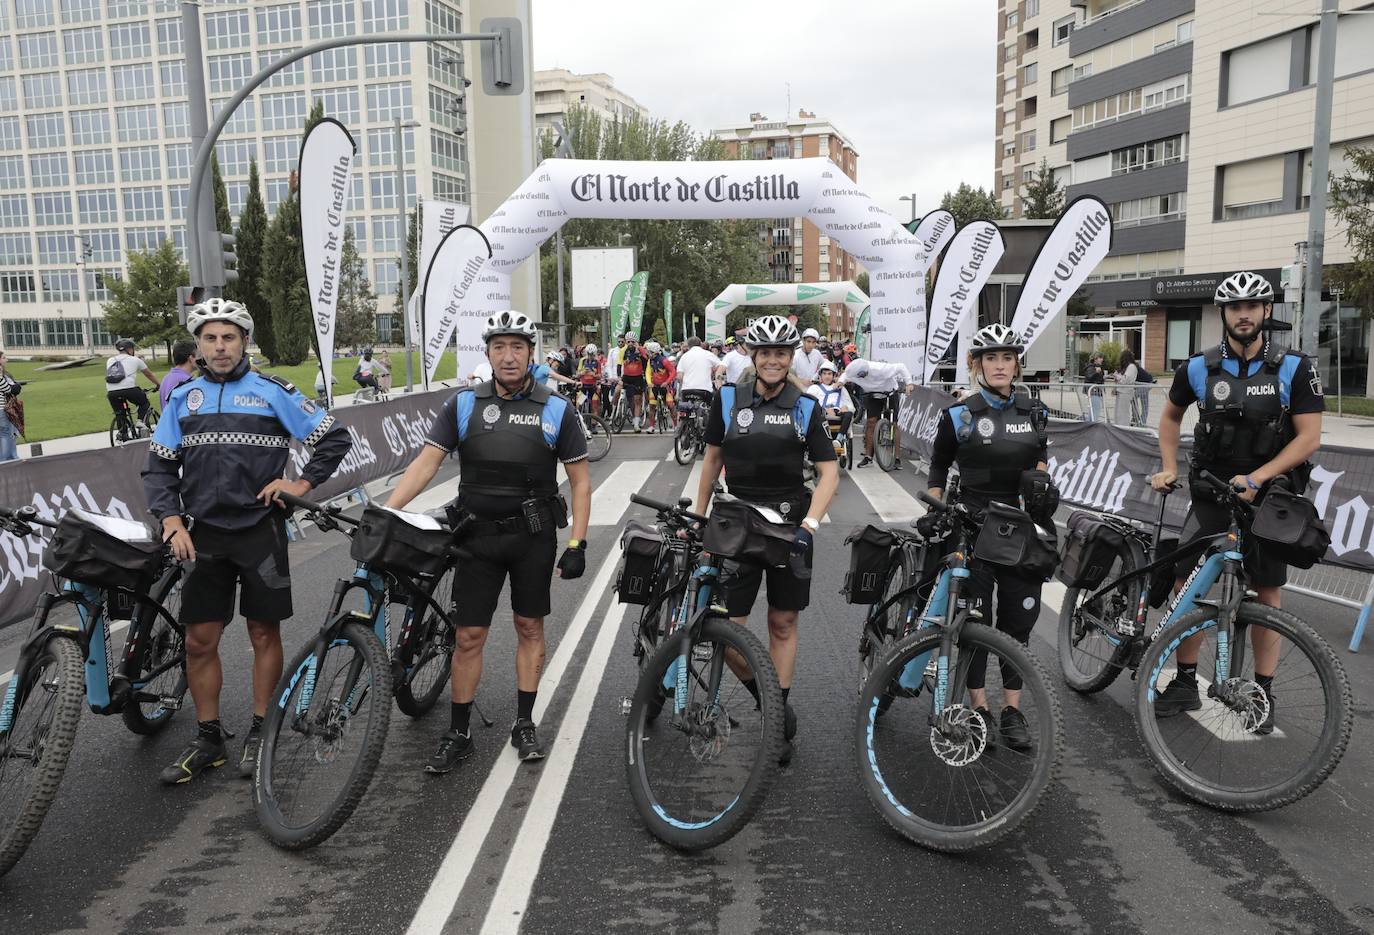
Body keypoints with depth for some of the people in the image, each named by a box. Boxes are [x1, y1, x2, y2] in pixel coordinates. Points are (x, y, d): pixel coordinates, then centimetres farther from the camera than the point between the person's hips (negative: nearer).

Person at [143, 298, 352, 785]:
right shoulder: (183, 397, 8)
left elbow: (335, 438, 2)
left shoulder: (272, 391, -2)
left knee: (264, 632, 6)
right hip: (202, 535, 3)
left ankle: (260, 731, 20)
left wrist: (302, 483, -6)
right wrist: (172, 521, -4)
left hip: (260, 531, -3)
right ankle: (207, 738, 19)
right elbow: (159, 467, 9)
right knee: (199, 640, 5)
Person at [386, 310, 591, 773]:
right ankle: (458, 734, 16)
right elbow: (426, 462, -4)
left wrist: (577, 544, -8)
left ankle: (524, 724, 24)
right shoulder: (464, 403, -1)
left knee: (529, 628, 10)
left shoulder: (556, 409, -3)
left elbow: (580, 479, -1)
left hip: (533, 535, 0)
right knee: (469, 635, 3)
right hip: (478, 535, 1)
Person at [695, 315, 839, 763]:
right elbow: (712, 459, 11)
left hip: (788, 520, 0)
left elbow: (829, 472, -3)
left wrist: (808, 524, -16)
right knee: (731, 622, -8)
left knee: (783, 622, 8)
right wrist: (698, 517, 13)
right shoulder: (728, 399, 1)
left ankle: (777, 715, 22)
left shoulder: (804, 407, 0)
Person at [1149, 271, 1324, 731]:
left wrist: (1255, 478, -20)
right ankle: (1185, 684, 10)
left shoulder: (1294, 368, -8)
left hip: (1268, 496, -1)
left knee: (1266, 594, 6)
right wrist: (1169, 469, 5)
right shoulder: (1199, 368, -2)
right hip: (1210, 494, 2)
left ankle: (1263, 693, 18)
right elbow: (1171, 415, 15)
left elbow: (1309, 437, -11)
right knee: (1186, 584, -3)